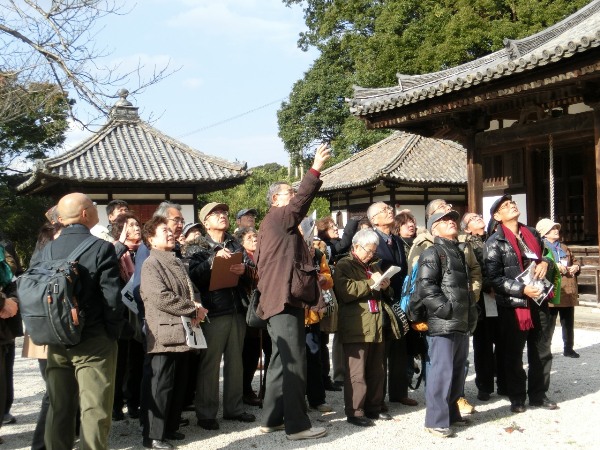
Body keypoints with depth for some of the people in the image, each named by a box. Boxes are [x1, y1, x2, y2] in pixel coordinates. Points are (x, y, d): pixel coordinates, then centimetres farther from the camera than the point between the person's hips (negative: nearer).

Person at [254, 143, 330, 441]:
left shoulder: (276, 224, 23)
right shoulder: (277, 217, -6)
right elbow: (302, 200, -22)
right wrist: (315, 169, -24)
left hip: (280, 300, 11)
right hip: (284, 300, -11)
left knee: (281, 361, 14)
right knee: (293, 363, -9)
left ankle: (272, 419, 21)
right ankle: (297, 425, -6)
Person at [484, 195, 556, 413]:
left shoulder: (532, 233, 11)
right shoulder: (495, 243, -8)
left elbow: (547, 253, 24)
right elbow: (495, 278, -14)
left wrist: (545, 262, 1)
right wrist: (522, 289, -22)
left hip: (540, 301, 6)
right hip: (513, 305, -6)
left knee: (542, 352, 14)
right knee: (513, 354, 6)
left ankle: (538, 394, 29)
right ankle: (517, 397, 19)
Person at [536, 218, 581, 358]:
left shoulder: (564, 248, 21)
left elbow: (575, 262, 29)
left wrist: (576, 267, 7)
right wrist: (554, 266, -23)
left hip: (568, 292, 7)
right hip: (551, 292, -6)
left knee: (568, 323, 13)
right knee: (549, 324, -3)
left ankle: (568, 348, 25)